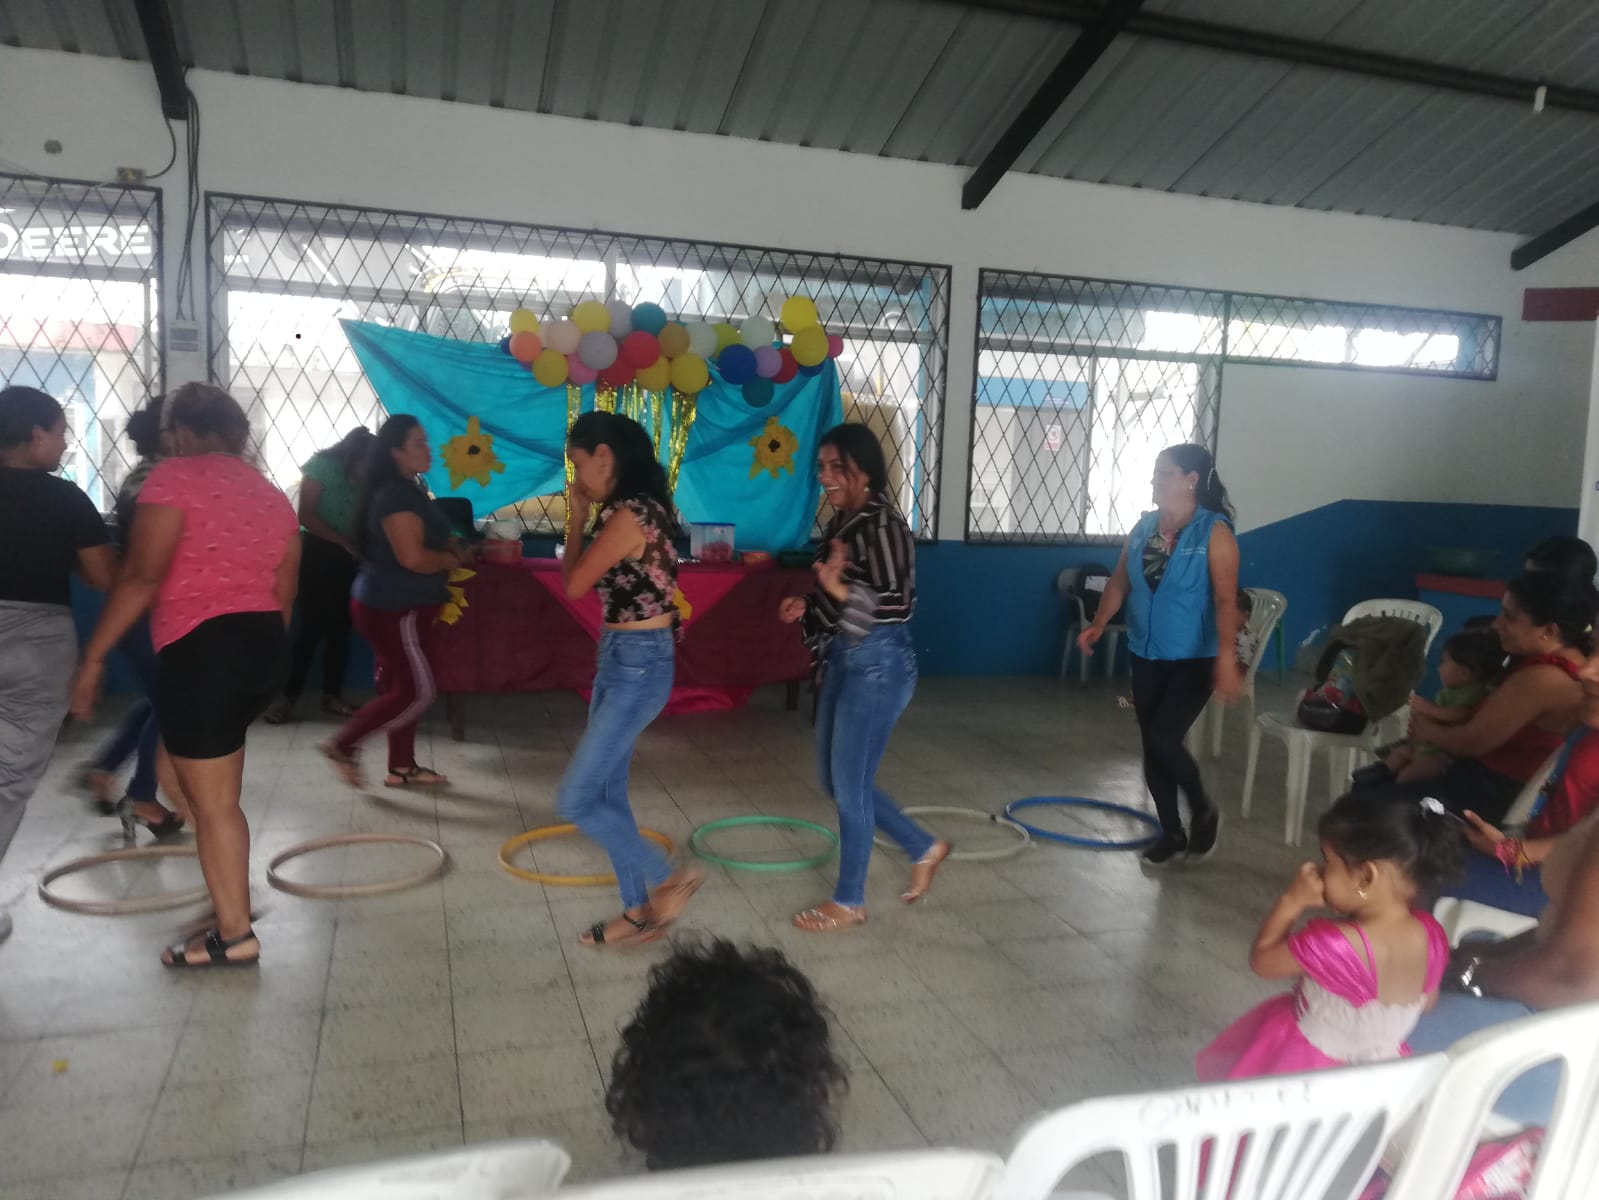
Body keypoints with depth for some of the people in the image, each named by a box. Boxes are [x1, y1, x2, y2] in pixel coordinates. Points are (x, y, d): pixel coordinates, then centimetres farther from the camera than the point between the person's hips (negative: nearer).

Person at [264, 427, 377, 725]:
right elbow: (306, 516, -12)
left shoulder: (363, 476, 1)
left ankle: (332, 695, 14)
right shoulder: (321, 465, -10)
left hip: (348, 556, 4)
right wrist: (344, 541, -18)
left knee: (340, 627, 6)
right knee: (311, 627, -5)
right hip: (318, 552, -4)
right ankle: (288, 695, 6)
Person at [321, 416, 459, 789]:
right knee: (417, 692, -4)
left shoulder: (407, 490, 12)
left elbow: (424, 541, 24)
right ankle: (343, 745, 6)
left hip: (396, 603, 10)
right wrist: (449, 560, -10)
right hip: (395, 607, -10)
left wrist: (449, 550, 5)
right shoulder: (396, 495, -20)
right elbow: (412, 556, -27)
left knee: (403, 687, 14)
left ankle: (402, 767, 22)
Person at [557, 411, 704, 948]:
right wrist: (584, 517, 8)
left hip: (639, 665, -10)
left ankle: (669, 879, 9)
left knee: (576, 799, -4)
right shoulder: (636, 509, 9)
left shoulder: (628, 516, -21)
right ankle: (640, 911, 26)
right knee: (607, 793, 15)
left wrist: (576, 518, -2)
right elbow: (594, 580, 14)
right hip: (620, 659, 10)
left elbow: (574, 584, -13)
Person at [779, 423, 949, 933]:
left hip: (878, 664, -10)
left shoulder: (883, 524, -17)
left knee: (850, 783, 1)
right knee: (836, 779, 16)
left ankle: (849, 901, 19)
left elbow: (898, 604, -24)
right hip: (844, 660, 10)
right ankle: (924, 849, 32)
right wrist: (807, 605, 3)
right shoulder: (843, 521, 10)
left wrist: (838, 587, -37)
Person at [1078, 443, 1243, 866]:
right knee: (1151, 746, 9)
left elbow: (1226, 600, -19)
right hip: (1146, 656, 6)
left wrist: (1227, 659, -29)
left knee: (1164, 739, -14)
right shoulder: (1143, 527, 5)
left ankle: (1204, 811, 15)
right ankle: (1172, 833, 25)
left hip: (1194, 659, -6)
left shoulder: (1214, 532, -13)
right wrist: (1099, 624, -5)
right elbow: (1119, 582, 9)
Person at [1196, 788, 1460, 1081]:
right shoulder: (1430, 934, -15)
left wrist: (1291, 901, -15)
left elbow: (1261, 961, -17)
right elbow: (1427, 1002, 5)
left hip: (1307, 1073, -6)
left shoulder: (1333, 943, -35)